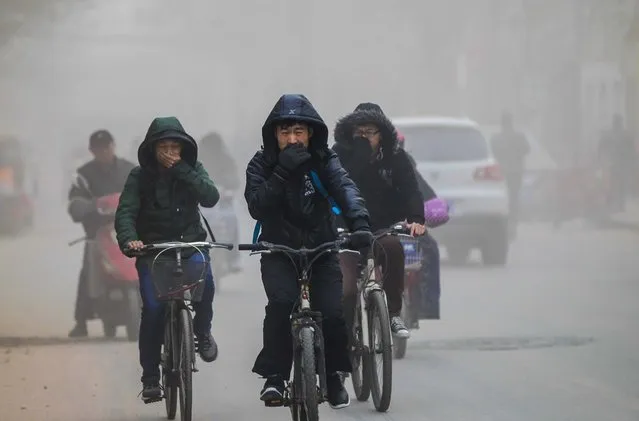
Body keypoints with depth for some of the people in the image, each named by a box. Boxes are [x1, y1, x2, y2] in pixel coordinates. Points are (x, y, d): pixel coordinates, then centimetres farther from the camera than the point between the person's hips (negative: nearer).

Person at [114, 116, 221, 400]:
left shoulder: (192, 170, 3)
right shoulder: (140, 176, -2)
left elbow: (210, 198, -14)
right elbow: (125, 212, -12)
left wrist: (180, 169, -19)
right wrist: (129, 239, -32)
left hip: (189, 244, 1)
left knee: (203, 278, -30)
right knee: (153, 308, -15)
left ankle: (202, 331, -1)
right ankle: (150, 378, -2)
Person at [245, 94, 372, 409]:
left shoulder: (323, 160, -5)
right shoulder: (261, 165, -7)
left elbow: (344, 188, -23)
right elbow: (256, 208, -21)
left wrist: (359, 222, -42)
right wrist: (283, 172, -31)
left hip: (321, 249, 1)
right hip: (278, 251, -1)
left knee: (333, 313, -14)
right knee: (281, 303, -27)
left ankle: (333, 376, 12)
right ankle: (274, 376, -15)